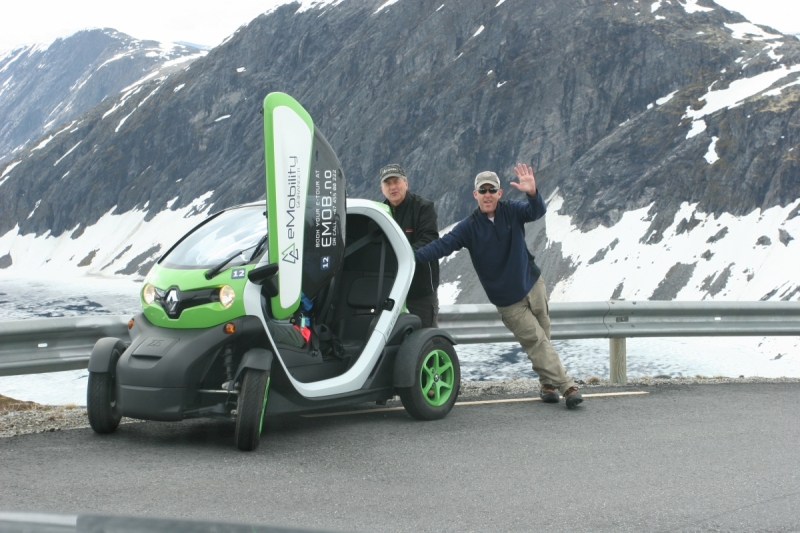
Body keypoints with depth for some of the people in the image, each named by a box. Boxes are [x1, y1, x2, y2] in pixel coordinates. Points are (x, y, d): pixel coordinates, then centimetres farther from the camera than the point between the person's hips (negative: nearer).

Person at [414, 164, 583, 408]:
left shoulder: (511, 211, -4)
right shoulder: (469, 227, -8)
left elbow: (537, 212, -21)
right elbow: (444, 245, -17)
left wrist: (532, 193, -44)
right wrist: (414, 256, -31)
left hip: (534, 285, 2)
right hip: (508, 302, -2)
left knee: (541, 340, 8)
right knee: (537, 342, -7)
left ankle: (548, 384, 26)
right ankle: (567, 387, -7)